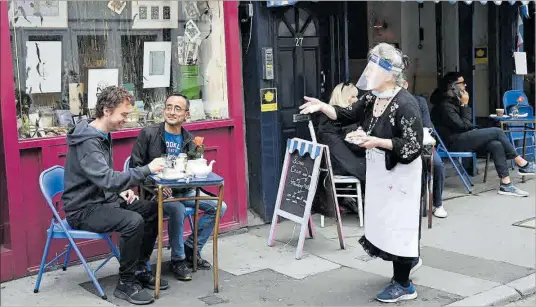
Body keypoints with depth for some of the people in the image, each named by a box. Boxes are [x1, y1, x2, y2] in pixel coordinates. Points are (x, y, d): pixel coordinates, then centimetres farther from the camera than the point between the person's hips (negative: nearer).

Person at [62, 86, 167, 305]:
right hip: (84, 209, -10)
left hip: (103, 199, 10)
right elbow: (108, 180, -35)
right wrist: (147, 169, -30)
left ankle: (139, 270, 13)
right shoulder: (87, 142, -24)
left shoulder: (102, 135, 8)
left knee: (153, 210, 4)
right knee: (133, 221, -29)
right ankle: (125, 283, -12)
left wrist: (122, 190, 2)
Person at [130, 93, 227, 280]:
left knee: (219, 207, -8)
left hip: (183, 190, 6)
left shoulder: (190, 140, 10)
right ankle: (178, 260, -13)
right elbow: (135, 165, -5)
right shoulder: (148, 134, -3)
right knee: (178, 209, -35)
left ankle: (191, 249, 8)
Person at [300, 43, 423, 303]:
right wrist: (322, 106, -2)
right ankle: (408, 259, 42)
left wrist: (377, 142, -29)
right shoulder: (372, 99, 3)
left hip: (400, 173, -8)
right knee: (382, 220, 18)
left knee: (397, 223, -1)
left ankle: (403, 285, 13)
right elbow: (347, 116, 13)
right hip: (378, 171, 9)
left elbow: (413, 146, -24)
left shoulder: (405, 104, -23)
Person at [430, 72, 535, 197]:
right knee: (497, 132, -16)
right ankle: (522, 164, -8)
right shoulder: (444, 105, -14)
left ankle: (506, 184, -19)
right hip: (454, 142, -9)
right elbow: (462, 125, -16)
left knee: (496, 144, -15)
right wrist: (465, 105, -11)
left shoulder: (453, 101, 16)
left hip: (462, 138, 9)